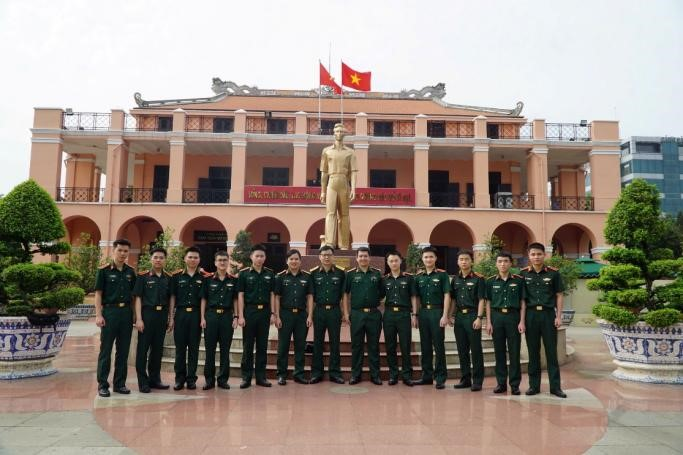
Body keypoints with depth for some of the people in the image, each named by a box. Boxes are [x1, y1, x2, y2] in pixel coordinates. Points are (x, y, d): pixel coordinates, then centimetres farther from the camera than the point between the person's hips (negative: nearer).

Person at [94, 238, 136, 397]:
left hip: (126, 312, 4)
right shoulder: (104, 270, -2)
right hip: (110, 311, -4)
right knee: (105, 350, 1)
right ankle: (102, 385, 9)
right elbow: (98, 293, -3)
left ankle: (120, 383, 17)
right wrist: (98, 315, -11)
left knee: (123, 351, 8)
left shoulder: (130, 272, 10)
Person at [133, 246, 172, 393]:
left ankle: (154, 379, 22)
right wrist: (138, 318, -11)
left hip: (162, 315, 4)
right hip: (147, 313, -4)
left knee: (158, 348, 11)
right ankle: (143, 381, 9)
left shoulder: (168, 278, 9)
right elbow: (138, 298, -4)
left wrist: (170, 318, 8)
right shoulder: (143, 276, -1)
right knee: (143, 348, 1)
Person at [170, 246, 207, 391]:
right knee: (180, 347, 4)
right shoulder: (177, 276, 6)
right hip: (180, 314, 1)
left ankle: (191, 379, 14)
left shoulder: (204, 277, 4)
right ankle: (179, 378, 14)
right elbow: (173, 297, 7)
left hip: (196, 315, 0)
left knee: (194, 348, 5)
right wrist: (170, 317, 2)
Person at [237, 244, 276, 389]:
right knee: (247, 346, 3)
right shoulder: (244, 273, 0)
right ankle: (246, 377, 11)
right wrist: (240, 316, -8)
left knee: (262, 345, 8)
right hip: (249, 310, -2)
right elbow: (240, 295, -2)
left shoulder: (270, 274, 7)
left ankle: (261, 376, 16)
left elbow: (272, 295, 9)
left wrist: (273, 313, 2)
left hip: (265, 311, 2)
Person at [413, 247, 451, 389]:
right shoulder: (419, 276, 10)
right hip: (423, 312, 4)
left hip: (437, 311, -4)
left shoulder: (442, 274, -2)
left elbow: (446, 295, -6)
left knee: (438, 345, 0)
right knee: (425, 345, 10)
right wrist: (416, 315, 8)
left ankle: (440, 378, 8)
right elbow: (416, 297, 13)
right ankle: (427, 376, 21)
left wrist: (445, 315, -12)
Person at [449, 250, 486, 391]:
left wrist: (479, 318, -15)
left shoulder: (478, 279, -4)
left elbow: (481, 300, -7)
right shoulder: (455, 279, 12)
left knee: (476, 350, -1)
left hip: (472, 316, -5)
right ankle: (465, 379, 20)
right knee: (462, 350, 10)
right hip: (459, 316, 5)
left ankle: (477, 380, 8)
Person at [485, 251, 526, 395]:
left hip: (513, 316, -1)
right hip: (497, 316, 1)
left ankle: (515, 384, 11)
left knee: (514, 352, 2)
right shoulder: (491, 281, 5)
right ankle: (501, 383, 16)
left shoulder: (519, 280, 1)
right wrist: (488, 322, 0)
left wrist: (522, 321, -5)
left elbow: (522, 302, 3)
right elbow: (488, 303, 7)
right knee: (499, 352, 7)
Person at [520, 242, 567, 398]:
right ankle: (534, 385, 16)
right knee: (533, 351, 8)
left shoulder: (553, 273, 0)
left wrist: (559, 316, -3)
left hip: (548, 314, -1)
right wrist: (521, 318, 0)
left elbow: (558, 296, 4)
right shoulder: (523, 273, 3)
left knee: (551, 351, 3)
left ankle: (555, 386, 11)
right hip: (531, 314, 1)